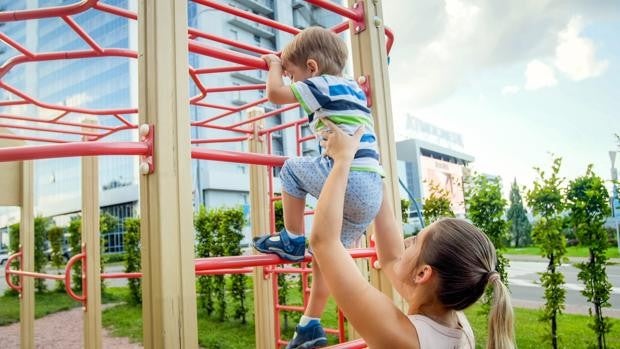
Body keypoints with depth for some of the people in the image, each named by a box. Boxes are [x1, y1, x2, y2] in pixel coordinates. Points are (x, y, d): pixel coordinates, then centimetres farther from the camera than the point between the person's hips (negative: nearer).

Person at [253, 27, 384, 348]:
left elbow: (275, 93, -6)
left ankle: (292, 241, 9)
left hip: (350, 182, -10)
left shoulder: (324, 84, -3)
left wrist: (275, 64, 14)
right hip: (371, 193, 10)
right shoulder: (351, 88, 24)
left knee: (292, 168, 5)